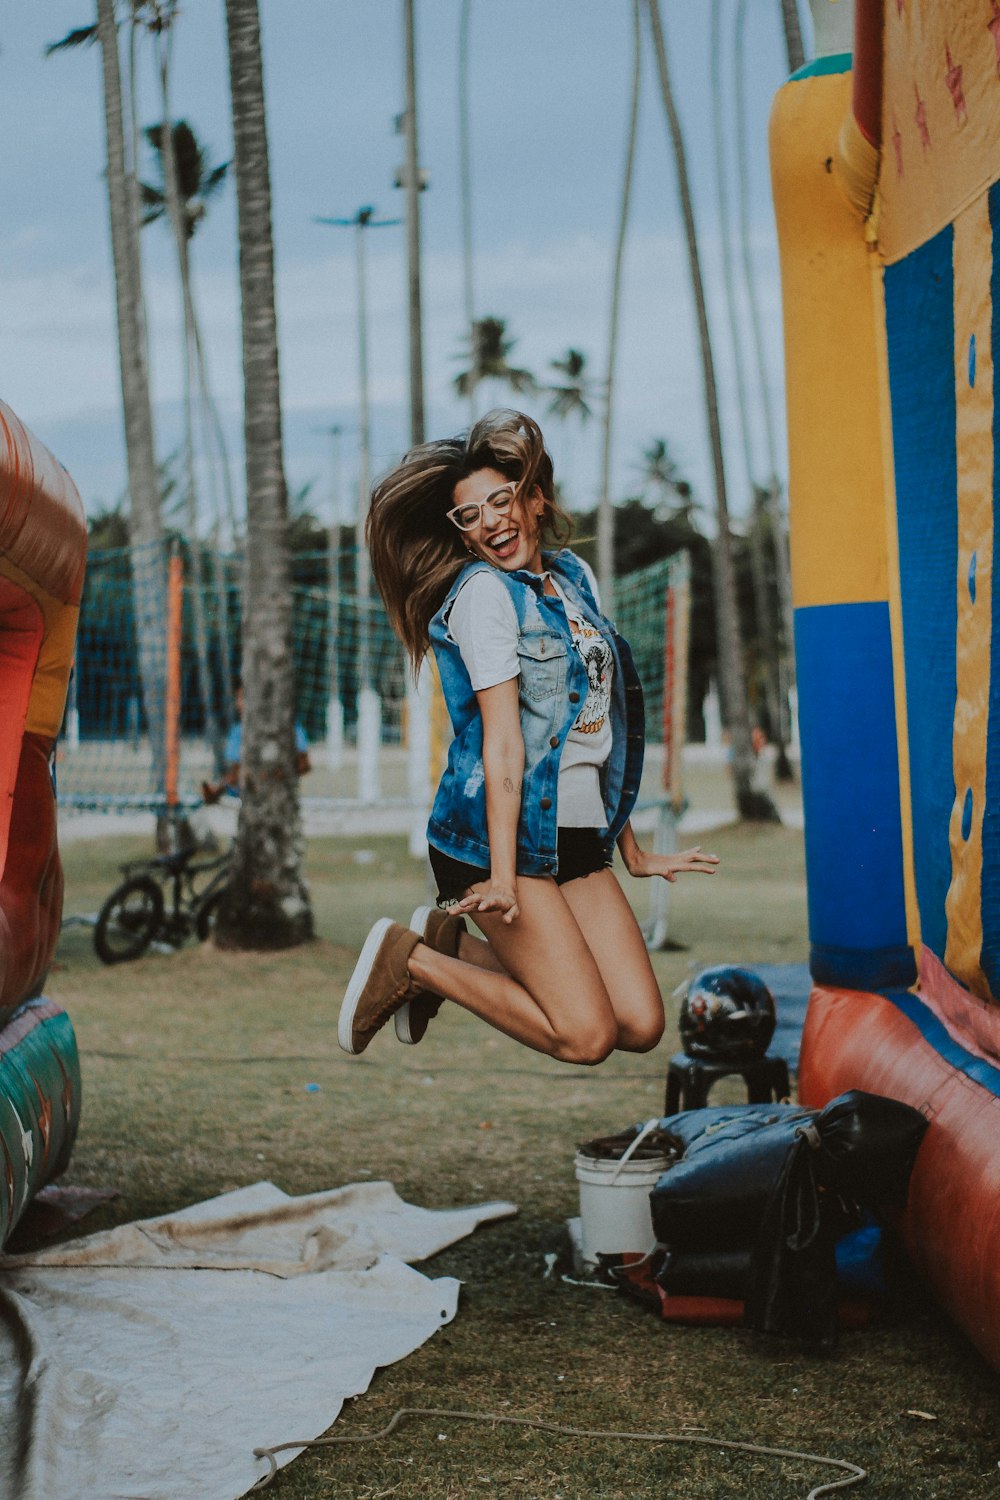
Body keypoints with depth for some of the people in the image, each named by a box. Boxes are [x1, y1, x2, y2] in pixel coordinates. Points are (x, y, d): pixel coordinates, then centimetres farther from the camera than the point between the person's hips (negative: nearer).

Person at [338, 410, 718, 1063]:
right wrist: (503, 877, -20)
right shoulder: (483, 590, -8)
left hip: (579, 836, 8)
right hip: (498, 835, -7)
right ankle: (410, 960, 3)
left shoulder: (575, 577, 13)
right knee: (586, 1035, -14)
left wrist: (632, 850, 20)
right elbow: (502, 741, -16)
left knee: (642, 1026, -2)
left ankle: (449, 939, 12)